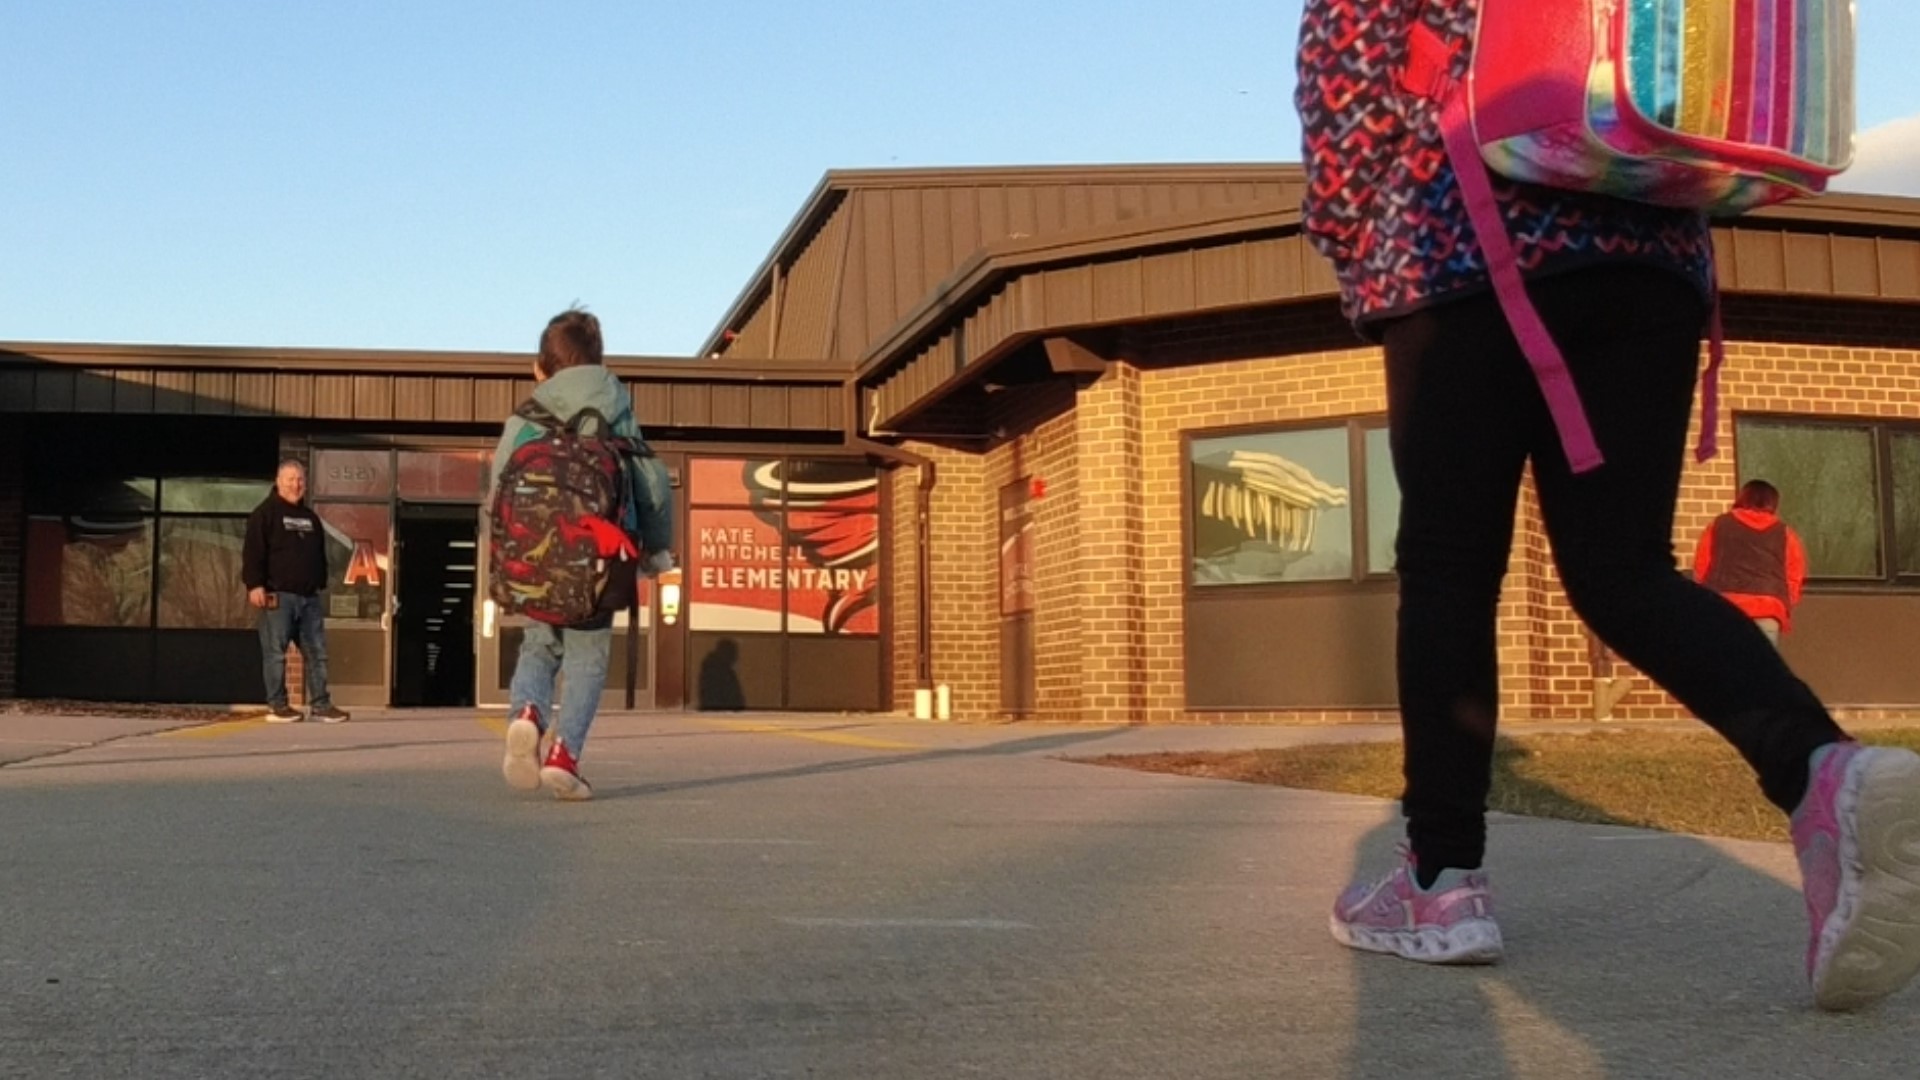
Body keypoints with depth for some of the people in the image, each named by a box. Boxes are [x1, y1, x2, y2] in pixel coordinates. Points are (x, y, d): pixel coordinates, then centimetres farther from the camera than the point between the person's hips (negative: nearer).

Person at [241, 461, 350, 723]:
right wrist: (255, 585, -19)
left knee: (317, 652, 4)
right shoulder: (265, 513, -2)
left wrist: (321, 585, 19)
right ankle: (277, 706, 2)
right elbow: (253, 552, -11)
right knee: (275, 653, -3)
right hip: (278, 595, -7)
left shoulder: (310, 517, 19)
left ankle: (321, 704, 7)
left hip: (310, 596, 7)